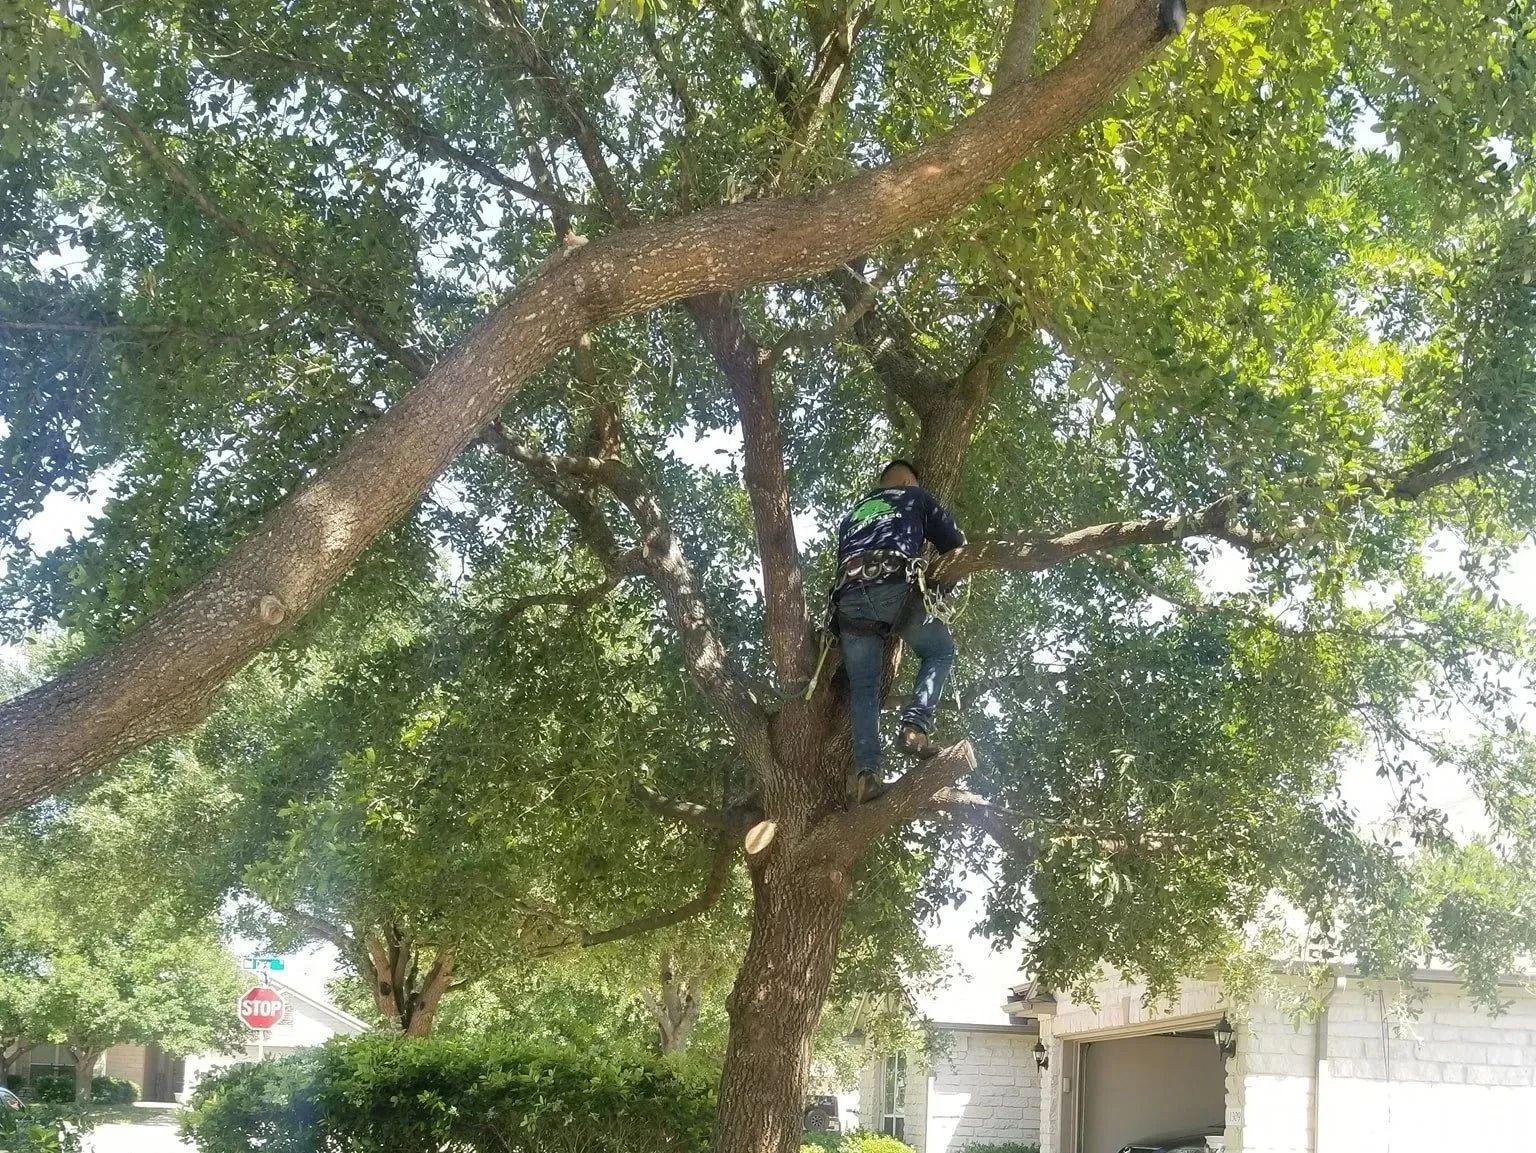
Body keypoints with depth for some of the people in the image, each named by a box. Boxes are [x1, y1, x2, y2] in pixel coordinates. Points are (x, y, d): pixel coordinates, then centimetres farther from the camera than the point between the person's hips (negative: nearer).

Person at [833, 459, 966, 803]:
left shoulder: (853, 514, 38)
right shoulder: (916, 497, 26)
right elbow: (955, 544, 24)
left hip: (848, 597, 4)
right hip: (894, 588, -4)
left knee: (863, 688, 5)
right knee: (941, 650, 16)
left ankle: (866, 772, -12)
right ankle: (915, 727, -6)